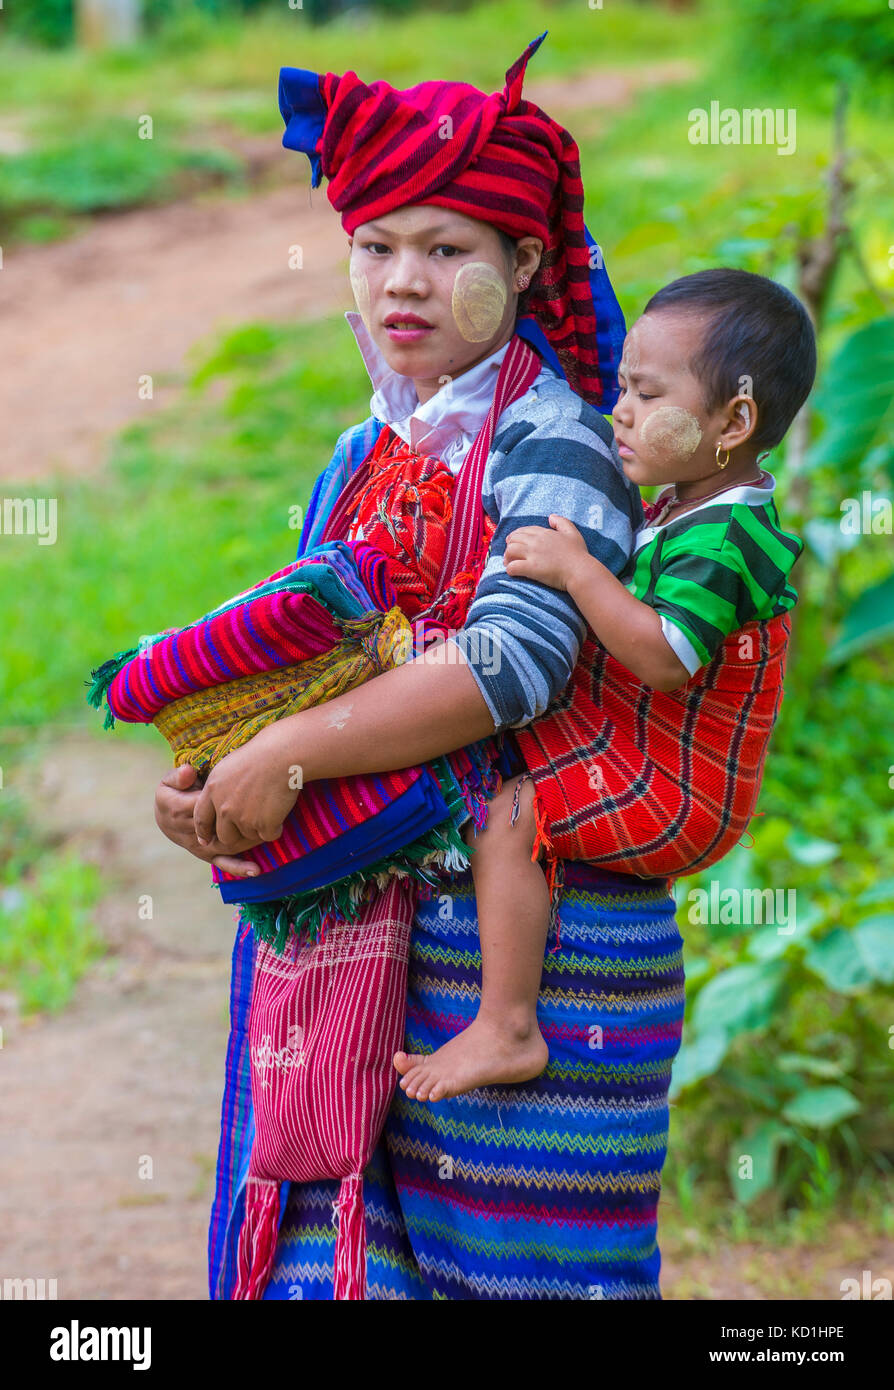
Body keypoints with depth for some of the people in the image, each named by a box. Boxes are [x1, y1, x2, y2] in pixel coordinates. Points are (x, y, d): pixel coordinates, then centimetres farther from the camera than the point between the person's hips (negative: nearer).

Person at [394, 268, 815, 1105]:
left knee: (507, 815, -21)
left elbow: (663, 658, -34)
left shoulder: (724, 540, -23)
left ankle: (506, 1031, -19)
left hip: (670, 795, -11)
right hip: (651, 769, 11)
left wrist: (578, 571, -32)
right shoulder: (682, 512, 10)